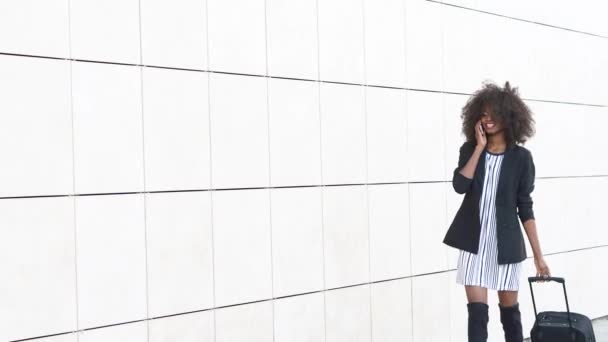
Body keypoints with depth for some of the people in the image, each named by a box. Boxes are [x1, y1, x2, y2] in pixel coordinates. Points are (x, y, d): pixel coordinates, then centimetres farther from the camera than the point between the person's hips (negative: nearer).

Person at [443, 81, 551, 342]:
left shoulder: (520, 157, -3)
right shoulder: (470, 150, 2)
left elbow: (525, 208, -1)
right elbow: (459, 185, -16)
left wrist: (538, 255, -2)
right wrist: (479, 147, -13)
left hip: (505, 243, -1)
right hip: (474, 242, 1)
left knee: (509, 308, 12)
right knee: (477, 311, -4)